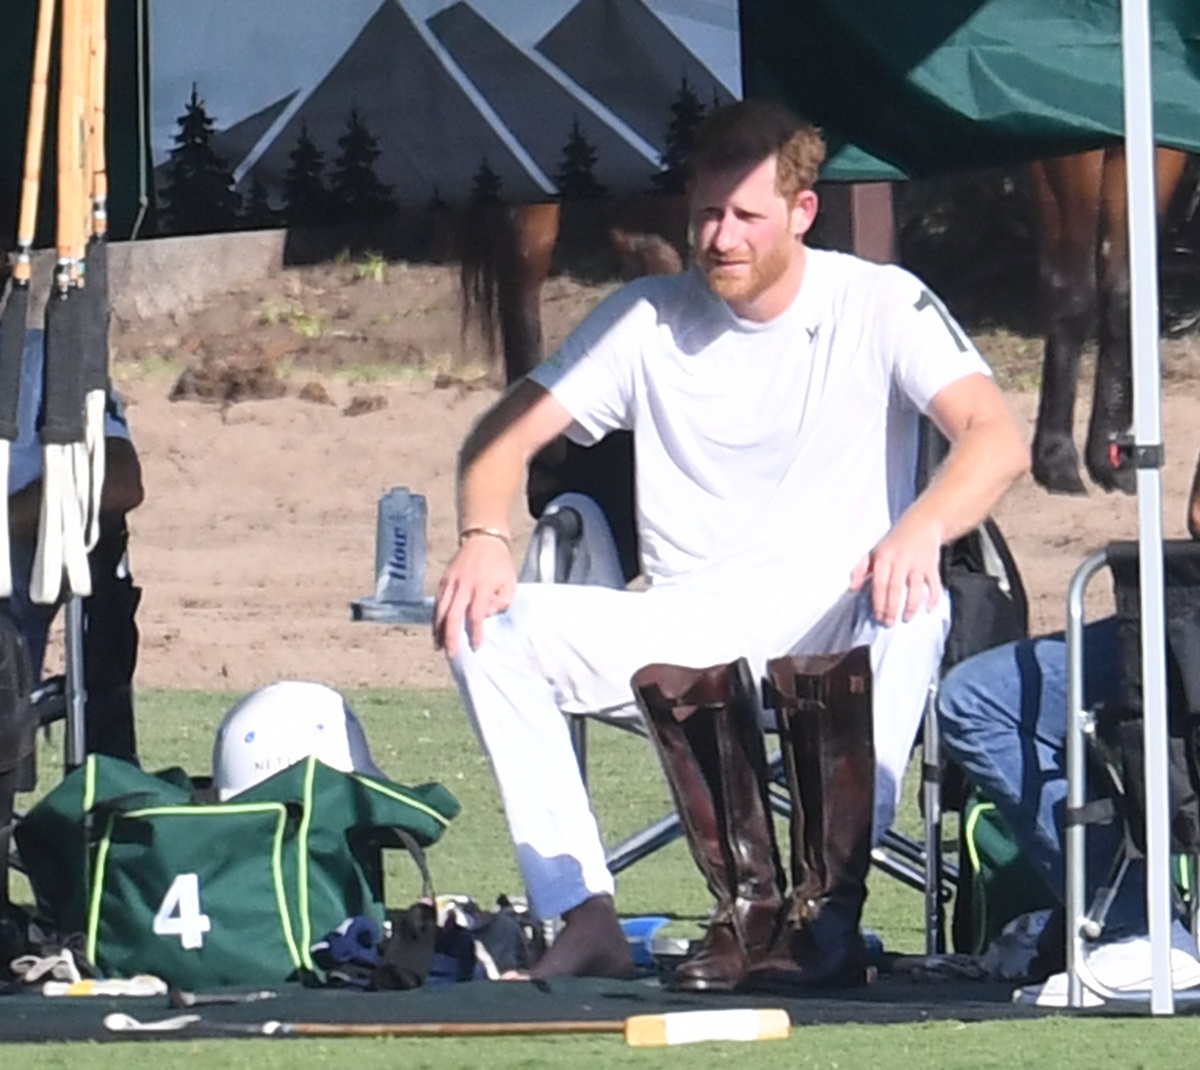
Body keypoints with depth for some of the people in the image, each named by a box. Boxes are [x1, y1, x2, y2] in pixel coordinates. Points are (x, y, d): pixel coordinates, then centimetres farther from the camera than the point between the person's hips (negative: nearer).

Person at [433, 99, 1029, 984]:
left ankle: (826, 905, -33)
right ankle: (585, 917, -24)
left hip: (833, 622, -3)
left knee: (910, 615, -37)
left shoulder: (881, 306, -1)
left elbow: (999, 441, -15)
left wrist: (921, 529, -38)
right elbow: (507, 432, 5)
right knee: (482, 623, -19)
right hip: (677, 632, 3)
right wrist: (484, 536, -18)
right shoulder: (648, 320, 8)